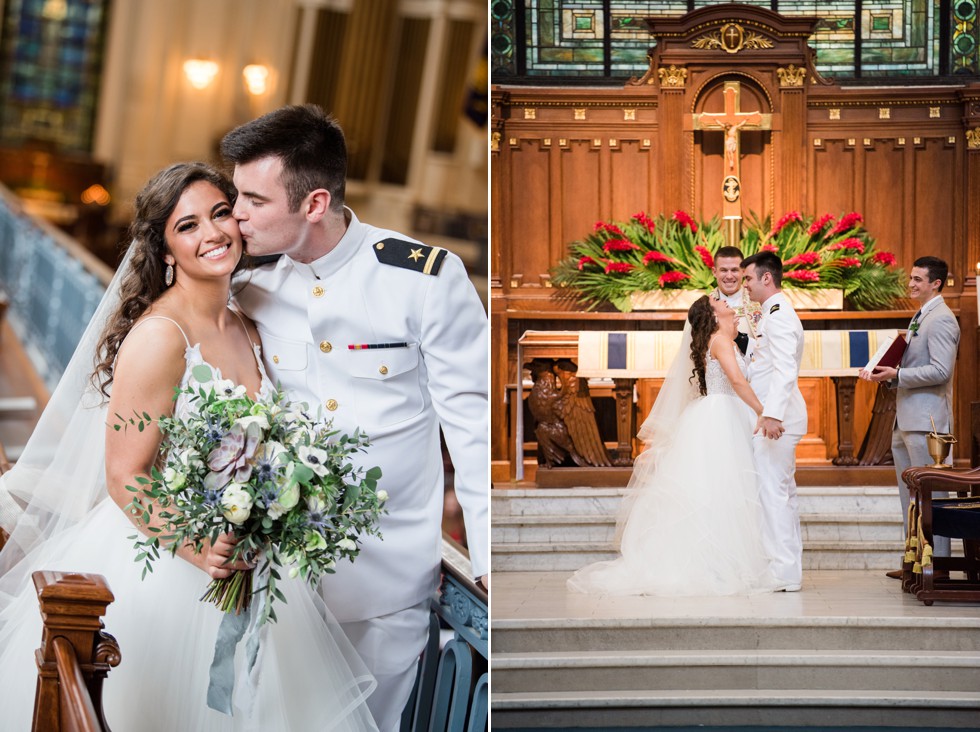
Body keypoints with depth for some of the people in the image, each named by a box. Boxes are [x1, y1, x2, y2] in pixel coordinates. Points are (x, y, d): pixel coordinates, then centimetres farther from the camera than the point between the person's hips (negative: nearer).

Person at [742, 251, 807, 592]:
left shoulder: (778, 314, -15)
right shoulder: (776, 313, 19)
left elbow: (785, 370, -26)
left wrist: (772, 414, -34)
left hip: (775, 420, -11)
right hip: (774, 418, 11)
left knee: (772, 491, -9)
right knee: (783, 493, 13)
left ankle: (782, 572, -8)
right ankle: (789, 570, 19)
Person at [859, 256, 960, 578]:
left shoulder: (941, 319, -12)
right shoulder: (920, 318, 20)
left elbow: (940, 371, -21)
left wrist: (897, 375, -18)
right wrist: (887, 376, 9)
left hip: (926, 419, -10)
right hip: (905, 420, 10)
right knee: (910, 495, 13)